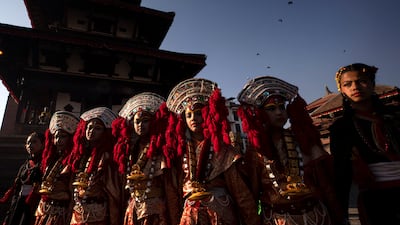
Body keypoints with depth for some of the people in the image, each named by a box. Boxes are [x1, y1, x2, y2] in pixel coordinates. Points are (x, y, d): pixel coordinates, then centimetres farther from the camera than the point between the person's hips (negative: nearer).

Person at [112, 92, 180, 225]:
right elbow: (127, 187, 14)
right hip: (132, 212, 6)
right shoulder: (129, 150, 7)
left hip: (156, 211, -5)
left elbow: (170, 187, -12)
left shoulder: (160, 149, -11)